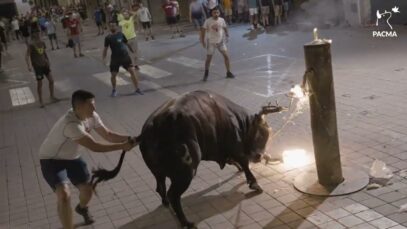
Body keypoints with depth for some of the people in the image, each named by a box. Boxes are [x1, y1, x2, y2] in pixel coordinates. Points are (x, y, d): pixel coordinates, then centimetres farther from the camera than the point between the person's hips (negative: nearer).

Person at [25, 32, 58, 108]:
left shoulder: (42, 43, 2)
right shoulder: (31, 45, -16)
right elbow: (27, 56, -20)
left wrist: (47, 60, 15)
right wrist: (29, 65, -31)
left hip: (44, 64, 6)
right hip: (37, 66, -5)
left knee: (51, 80, 6)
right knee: (39, 84, 3)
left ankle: (52, 96, 27)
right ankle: (41, 101, 17)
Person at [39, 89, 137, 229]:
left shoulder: (92, 117, -12)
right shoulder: (71, 124, -38)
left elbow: (107, 134, -7)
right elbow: (94, 147, -35)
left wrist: (127, 138, -24)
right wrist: (122, 146, -32)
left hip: (72, 158, 7)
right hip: (52, 160, -7)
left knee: (87, 189, 7)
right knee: (64, 195, -26)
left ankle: (82, 208, 43)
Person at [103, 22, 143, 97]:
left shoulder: (121, 34, 3)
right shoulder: (108, 38, -2)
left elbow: (126, 43, 15)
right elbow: (106, 48, 1)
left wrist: (132, 50, 19)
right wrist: (104, 58, -8)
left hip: (125, 56, 1)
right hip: (115, 58, -1)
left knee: (132, 70, -9)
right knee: (113, 75, 1)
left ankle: (137, 89, -1)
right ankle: (114, 90, 28)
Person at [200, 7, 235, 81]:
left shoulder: (222, 20, -5)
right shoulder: (208, 21, -14)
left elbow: (225, 27, 12)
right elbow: (203, 30, -8)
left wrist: (227, 35, 10)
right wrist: (203, 41, -10)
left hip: (221, 41, 2)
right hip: (211, 42, -2)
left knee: (226, 56, -6)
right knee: (208, 58, 1)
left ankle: (228, 73, 6)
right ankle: (206, 73, 24)